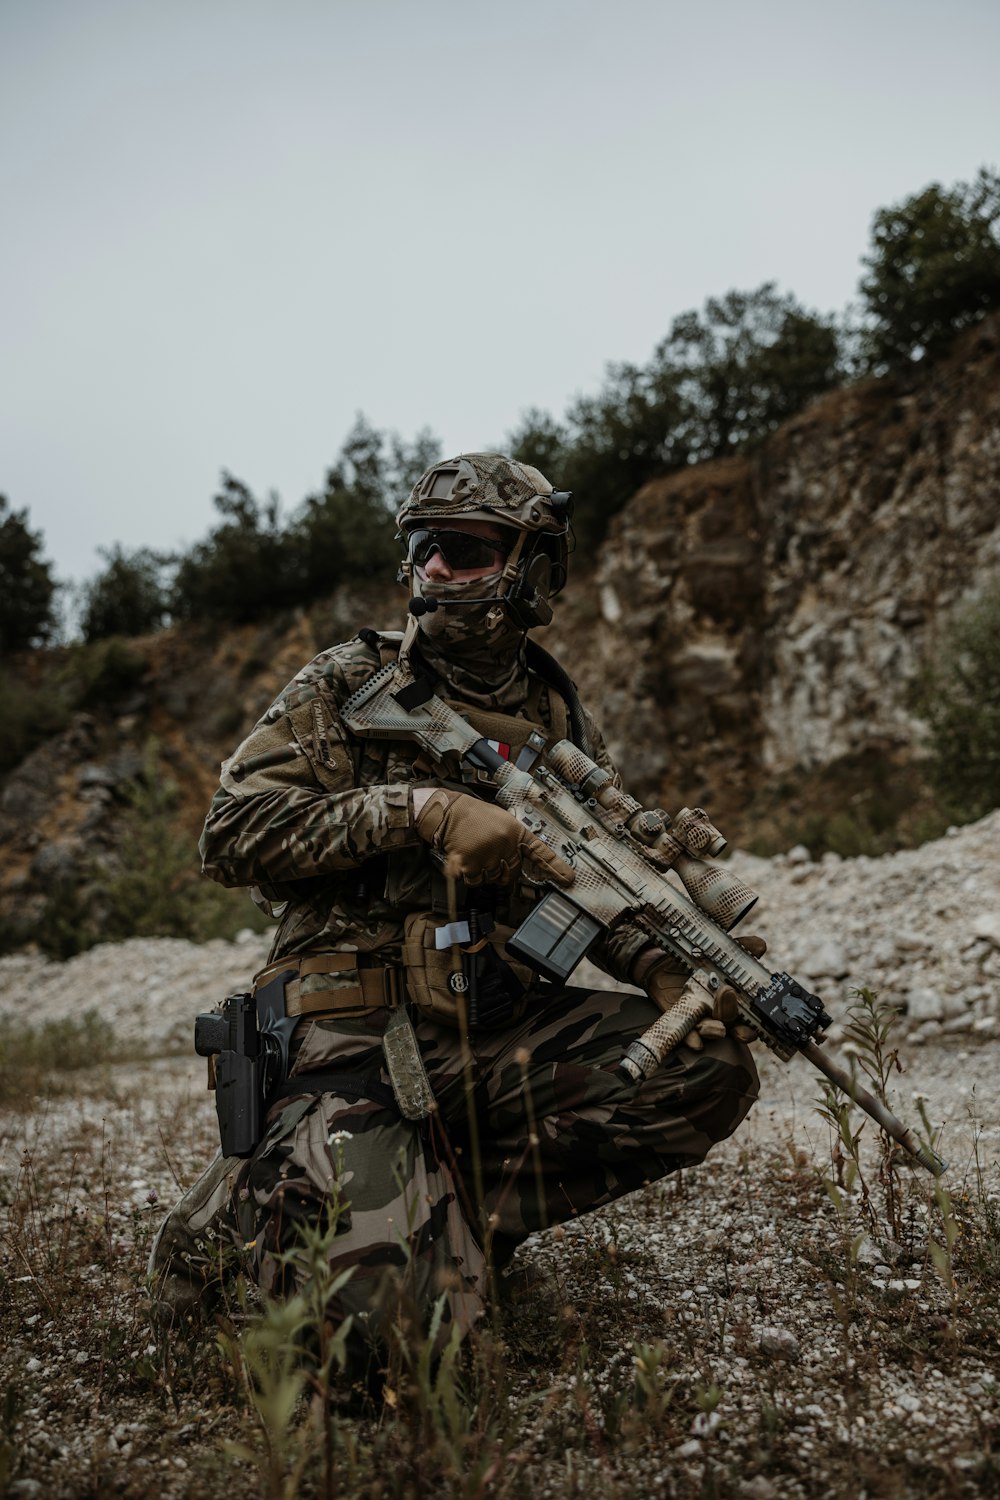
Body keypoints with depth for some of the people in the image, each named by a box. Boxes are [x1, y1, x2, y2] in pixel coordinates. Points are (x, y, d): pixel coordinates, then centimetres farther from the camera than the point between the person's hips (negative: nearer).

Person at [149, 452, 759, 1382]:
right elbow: (232, 834, -10)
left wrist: (667, 965, -6)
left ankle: (466, 1209, -1)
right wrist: (416, 810, -20)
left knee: (710, 1073, -14)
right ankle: (247, 1206, 9)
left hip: (503, 1032, 5)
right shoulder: (344, 689, 0)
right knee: (396, 1313, -23)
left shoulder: (562, 724, 12)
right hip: (360, 1037, -4)